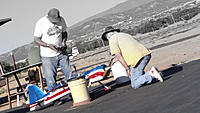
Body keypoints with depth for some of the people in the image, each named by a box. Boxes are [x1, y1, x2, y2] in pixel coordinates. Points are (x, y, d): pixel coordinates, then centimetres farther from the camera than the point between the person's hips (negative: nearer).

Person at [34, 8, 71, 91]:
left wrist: (64, 41, -6)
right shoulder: (41, 23, -13)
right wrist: (48, 45, -22)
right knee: (51, 80, -3)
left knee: (70, 75, 7)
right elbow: (36, 39, -8)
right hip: (47, 56, -4)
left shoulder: (61, 20, -2)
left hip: (61, 53, 4)